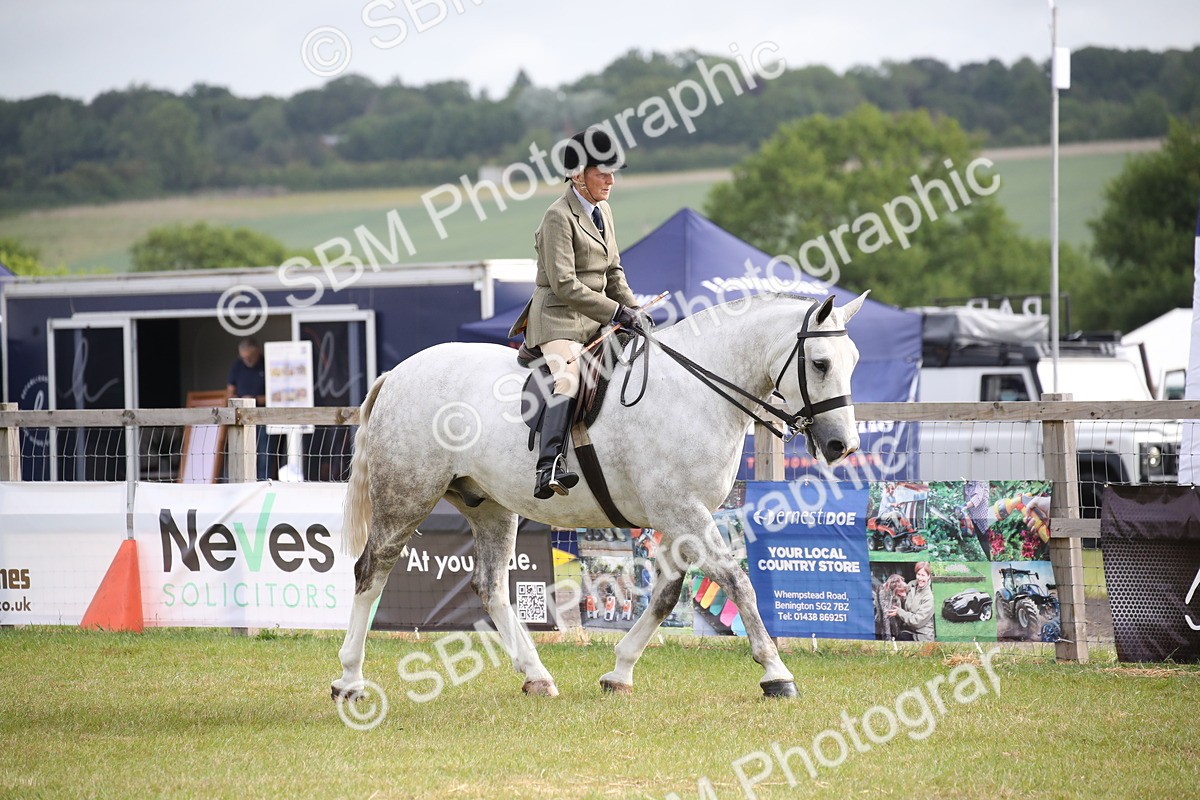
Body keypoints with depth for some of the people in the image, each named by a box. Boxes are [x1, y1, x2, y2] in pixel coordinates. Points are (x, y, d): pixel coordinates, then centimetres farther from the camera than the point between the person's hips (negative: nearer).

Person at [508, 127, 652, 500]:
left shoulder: (603, 211, 15)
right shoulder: (559, 216, -12)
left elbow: (613, 274, 22)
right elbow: (565, 285, -19)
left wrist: (636, 312, 6)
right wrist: (618, 312, -20)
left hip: (594, 319, 9)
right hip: (558, 318, -9)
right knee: (569, 378, -32)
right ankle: (549, 468, -48)